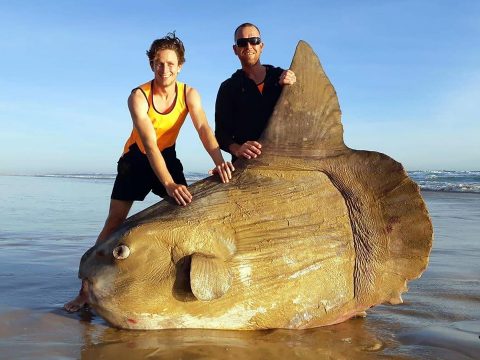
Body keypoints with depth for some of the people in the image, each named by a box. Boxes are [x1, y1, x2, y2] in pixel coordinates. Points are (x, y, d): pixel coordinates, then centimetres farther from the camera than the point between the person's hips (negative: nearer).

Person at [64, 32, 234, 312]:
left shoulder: (189, 94, -14)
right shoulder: (139, 97, -25)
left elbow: (203, 128, -29)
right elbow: (149, 144, -36)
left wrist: (219, 161, -48)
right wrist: (169, 184, -48)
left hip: (168, 157, 3)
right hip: (137, 158, -3)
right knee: (115, 222, -7)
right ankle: (86, 289, -2)